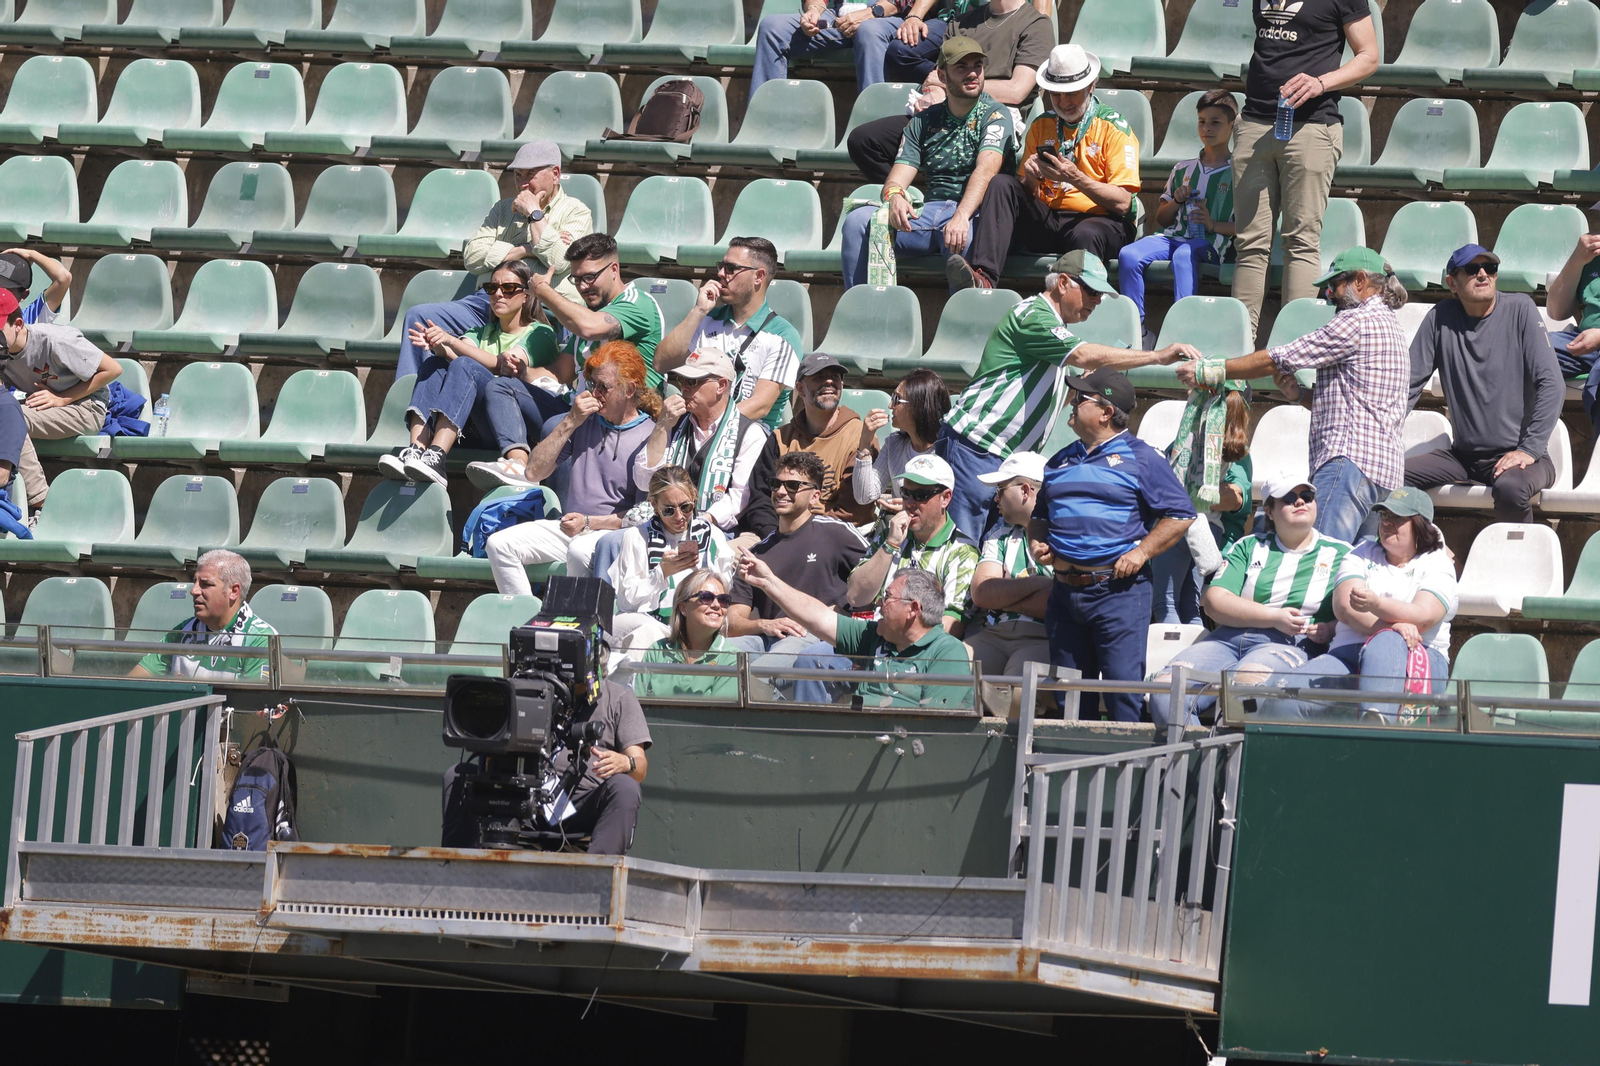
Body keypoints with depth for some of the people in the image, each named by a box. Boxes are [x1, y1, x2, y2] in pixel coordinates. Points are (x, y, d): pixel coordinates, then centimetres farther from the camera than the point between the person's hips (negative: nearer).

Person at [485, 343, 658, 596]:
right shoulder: (586, 421, 13)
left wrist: (590, 523, -18)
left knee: (579, 552, -39)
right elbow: (534, 473, 6)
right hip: (570, 528, 7)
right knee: (498, 544, -12)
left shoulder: (649, 437, -5)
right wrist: (569, 423, -2)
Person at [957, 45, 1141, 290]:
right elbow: (1024, 194, 13)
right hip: (1047, 220, 5)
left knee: (1084, 235, -39)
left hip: (1099, 220, -5)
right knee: (1001, 185, -17)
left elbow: (1123, 203, -10)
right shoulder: (1041, 126, 15)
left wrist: (1076, 178, -21)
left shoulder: (1114, 128, 0)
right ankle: (982, 277, -35)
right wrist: (1030, 177, -11)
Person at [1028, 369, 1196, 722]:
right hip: (1065, 592, 6)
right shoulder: (1061, 461, 18)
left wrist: (1140, 552, -12)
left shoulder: (1141, 458, 0)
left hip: (1119, 589, -6)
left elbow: (1180, 514, -3)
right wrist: (1036, 543, 8)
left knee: (1122, 683, -12)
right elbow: (1039, 515, 29)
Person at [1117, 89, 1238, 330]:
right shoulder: (1183, 169, 23)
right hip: (1175, 236, 5)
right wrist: (1176, 201, 5)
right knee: (1128, 255, -23)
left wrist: (1214, 224, -15)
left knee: (1184, 254, -40)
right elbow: (1161, 219, 26)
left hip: (1211, 241, -5)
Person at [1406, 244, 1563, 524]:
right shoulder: (1441, 318, 4)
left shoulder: (1520, 309, -5)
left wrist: (1530, 450, -19)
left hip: (1514, 455, -4)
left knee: (1510, 488, -37)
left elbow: (1552, 385, -10)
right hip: (1463, 456, 4)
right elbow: (1409, 385, 5)